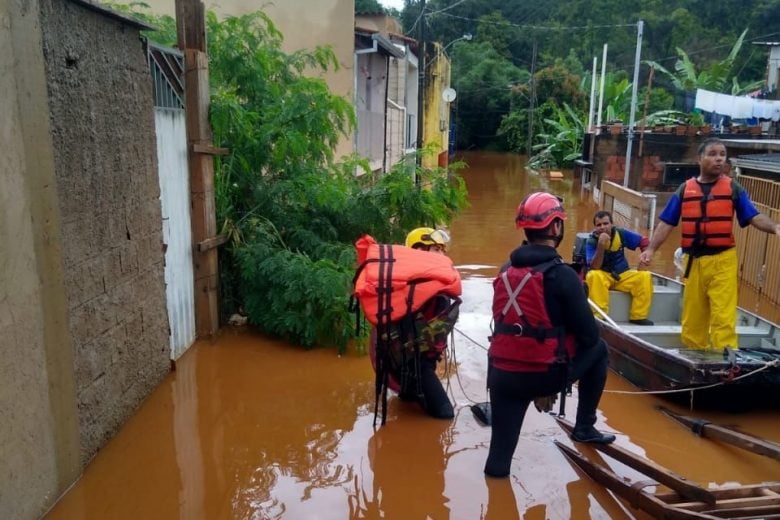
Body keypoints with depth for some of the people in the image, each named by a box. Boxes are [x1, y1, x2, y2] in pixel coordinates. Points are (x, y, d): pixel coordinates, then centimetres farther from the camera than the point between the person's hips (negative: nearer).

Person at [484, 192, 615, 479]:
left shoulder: (506, 270, 7)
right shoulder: (561, 274, -12)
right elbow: (588, 334, -9)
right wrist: (587, 341, 17)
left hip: (502, 374, 4)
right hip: (544, 374, -4)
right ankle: (584, 427, 32)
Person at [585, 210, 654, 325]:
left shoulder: (621, 233, -6)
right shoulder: (591, 241, -15)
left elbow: (643, 241, 8)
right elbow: (594, 268, -26)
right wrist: (601, 245, -34)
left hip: (623, 275, 4)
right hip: (603, 276, -3)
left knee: (645, 276, -21)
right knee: (593, 276, -36)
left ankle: (638, 316, -11)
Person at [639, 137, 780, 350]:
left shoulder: (733, 188, 5)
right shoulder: (684, 189, 7)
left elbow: (754, 217, -2)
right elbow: (666, 223, 5)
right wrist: (650, 249, -6)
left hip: (722, 260, -2)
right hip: (693, 261, 2)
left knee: (723, 317, -9)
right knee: (692, 317, 9)